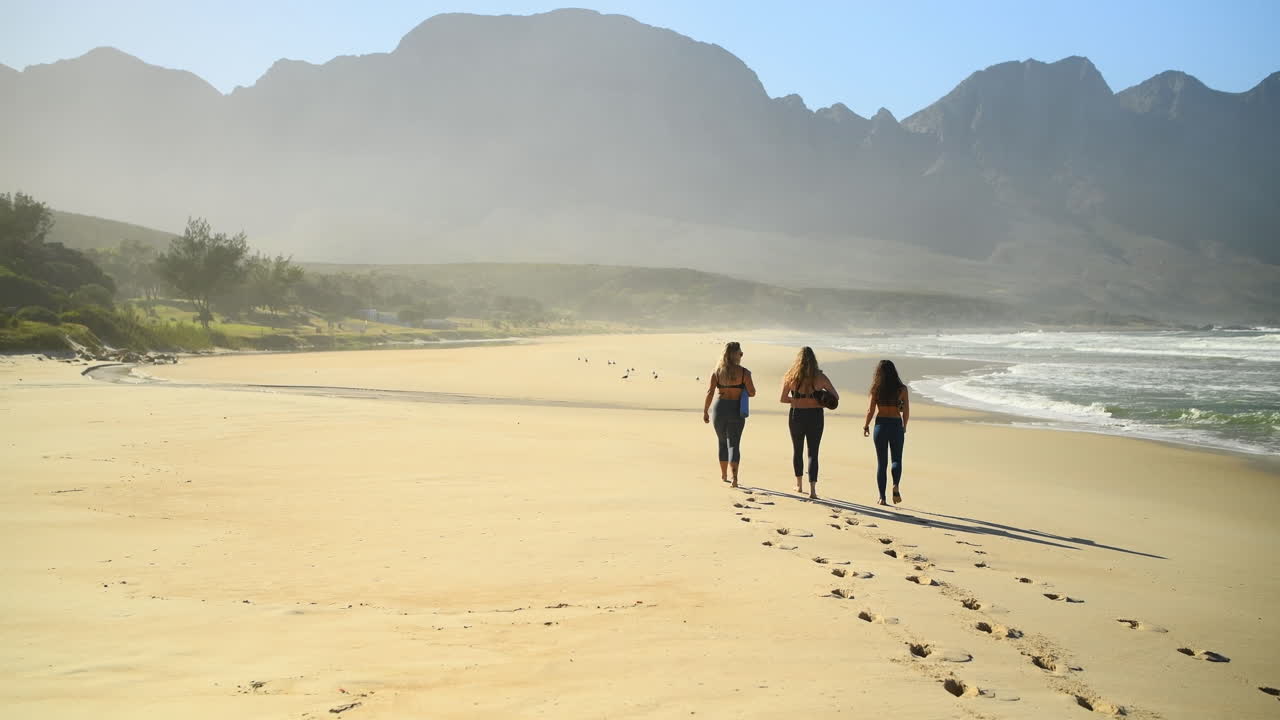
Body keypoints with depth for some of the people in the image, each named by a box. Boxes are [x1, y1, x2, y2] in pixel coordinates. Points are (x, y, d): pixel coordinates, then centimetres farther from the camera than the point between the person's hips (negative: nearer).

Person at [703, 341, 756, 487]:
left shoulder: (717, 371, -2)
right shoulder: (743, 372, -7)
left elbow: (710, 392, -6)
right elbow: (752, 393, -6)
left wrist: (705, 411, 1)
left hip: (720, 408, 2)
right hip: (736, 410, -2)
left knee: (722, 442, 20)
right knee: (734, 444, 0)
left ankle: (724, 475, 32)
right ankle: (734, 476, -18)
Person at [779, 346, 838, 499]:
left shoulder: (791, 377, -7)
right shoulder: (820, 377, -8)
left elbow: (782, 399, -2)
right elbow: (835, 397, -3)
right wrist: (820, 401, 7)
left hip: (796, 415, 1)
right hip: (815, 416, -1)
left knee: (797, 450, 20)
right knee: (813, 453, 3)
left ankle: (799, 485, 30)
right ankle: (812, 489, -8)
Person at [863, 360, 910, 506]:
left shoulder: (876, 389, -3)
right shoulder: (902, 389, -3)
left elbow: (871, 410, -2)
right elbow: (906, 411, -1)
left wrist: (866, 425, 14)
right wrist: (904, 427, 15)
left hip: (881, 424, 0)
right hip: (896, 425, 0)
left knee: (881, 462, 8)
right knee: (897, 459, 14)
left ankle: (882, 497, 6)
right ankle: (895, 486, -15)